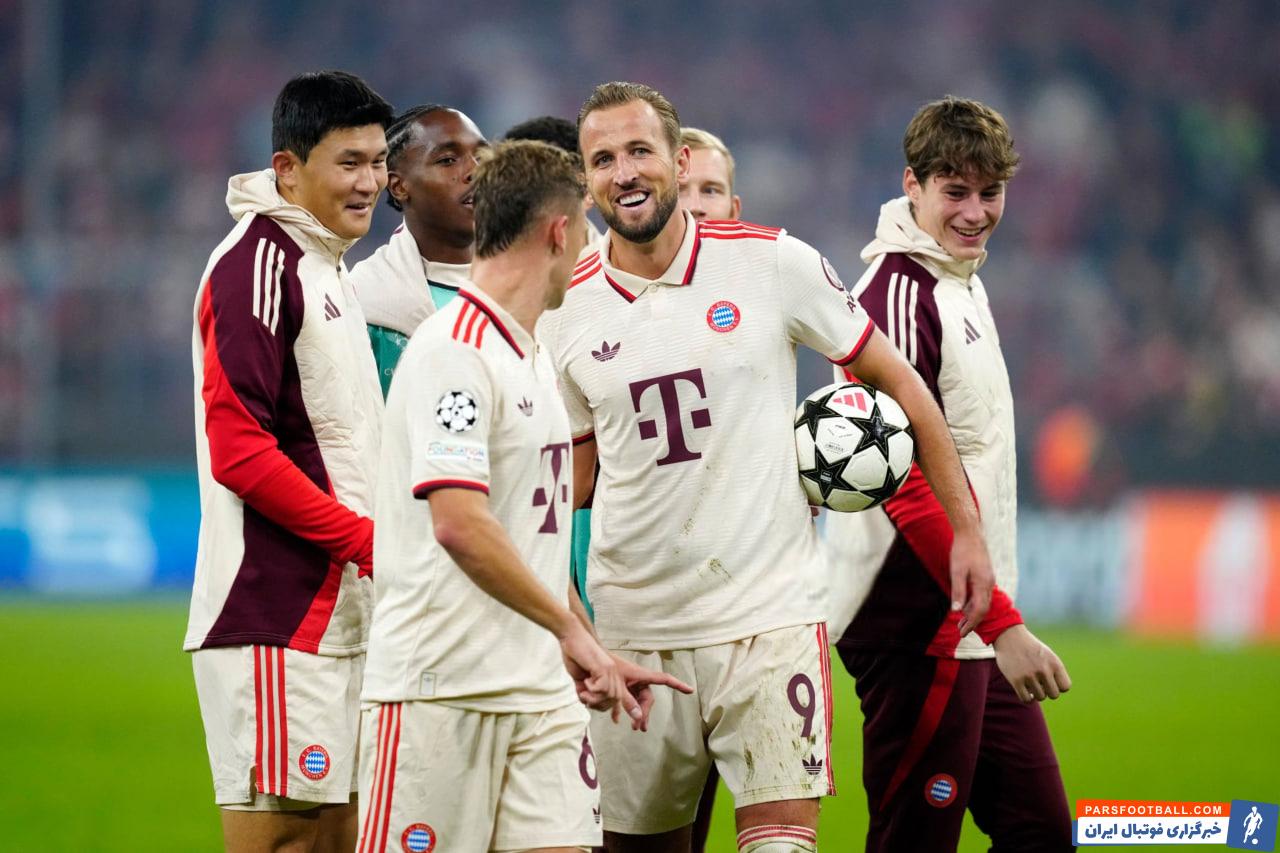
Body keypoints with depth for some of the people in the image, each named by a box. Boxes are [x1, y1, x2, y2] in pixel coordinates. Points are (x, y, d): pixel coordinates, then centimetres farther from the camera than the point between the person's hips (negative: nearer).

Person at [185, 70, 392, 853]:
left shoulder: (328, 269, 19)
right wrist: (369, 540, -16)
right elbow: (238, 450, -18)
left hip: (336, 616, 10)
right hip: (277, 620, -10)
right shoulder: (257, 263, -11)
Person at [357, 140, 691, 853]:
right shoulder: (454, 352, -13)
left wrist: (596, 657, 21)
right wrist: (572, 630, -17)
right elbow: (459, 525, -22)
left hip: (542, 689, 9)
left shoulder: (536, 359, 17)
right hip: (443, 688, -9)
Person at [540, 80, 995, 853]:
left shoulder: (771, 262, -4)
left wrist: (966, 528, 5)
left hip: (769, 610, -3)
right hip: (633, 627, 3)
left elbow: (898, 380, 6)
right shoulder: (567, 309, 3)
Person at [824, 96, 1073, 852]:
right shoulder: (900, 295, -15)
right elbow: (905, 488, -21)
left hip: (971, 630, 10)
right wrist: (1001, 623, -25)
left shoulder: (963, 281, 14)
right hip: (920, 630, -10)